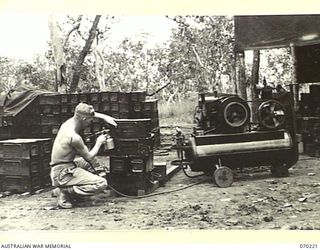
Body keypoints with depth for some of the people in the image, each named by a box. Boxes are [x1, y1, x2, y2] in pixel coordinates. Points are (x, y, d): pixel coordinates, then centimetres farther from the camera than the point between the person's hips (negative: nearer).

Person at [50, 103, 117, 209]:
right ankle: (65, 192, -12)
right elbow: (89, 157, -10)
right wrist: (99, 143, 4)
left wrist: (105, 117, 9)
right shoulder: (74, 137, -25)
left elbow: (86, 113, 20)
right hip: (63, 174, -10)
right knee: (102, 184, -17)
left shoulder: (68, 122, 1)